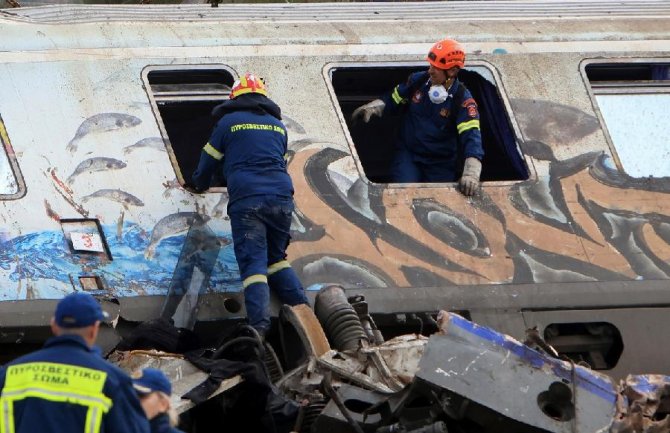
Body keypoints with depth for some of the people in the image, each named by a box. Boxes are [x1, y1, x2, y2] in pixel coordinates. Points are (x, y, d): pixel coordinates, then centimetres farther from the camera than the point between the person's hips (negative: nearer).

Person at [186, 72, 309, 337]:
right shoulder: (278, 126, 22)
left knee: (253, 262, -11)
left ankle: (260, 325, -26)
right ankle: (302, 308, 6)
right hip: (281, 198, 4)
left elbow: (209, 160, 17)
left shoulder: (229, 123, 10)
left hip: (246, 199, -4)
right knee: (276, 258, 20)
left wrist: (198, 186, 36)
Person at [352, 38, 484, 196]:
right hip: (408, 153, 2)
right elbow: (394, 99, 13)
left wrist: (471, 173, -42)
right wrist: (374, 107, -9)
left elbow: (471, 135, -28)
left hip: (441, 164, -2)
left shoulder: (462, 99, -17)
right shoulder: (418, 80, -4)